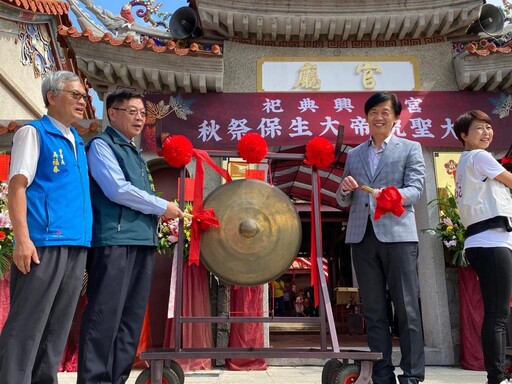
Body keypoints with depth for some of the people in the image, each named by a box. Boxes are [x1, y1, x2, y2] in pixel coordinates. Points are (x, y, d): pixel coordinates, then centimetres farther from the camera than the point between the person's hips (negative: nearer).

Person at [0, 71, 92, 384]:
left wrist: (87, 237, 15)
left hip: (77, 243, 7)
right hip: (44, 242, -7)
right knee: (26, 324, -3)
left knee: (58, 327, 12)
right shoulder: (33, 132, 1)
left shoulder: (78, 142, 19)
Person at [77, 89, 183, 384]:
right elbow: (117, 189, -13)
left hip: (143, 240, 8)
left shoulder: (135, 153, 24)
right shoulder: (102, 145, 0)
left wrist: (161, 215, 7)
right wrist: (162, 207, -7)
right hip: (115, 238, -8)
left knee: (132, 317, 9)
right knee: (105, 315, -6)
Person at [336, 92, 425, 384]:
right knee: (374, 311, 6)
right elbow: (343, 201, 18)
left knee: (407, 307, -2)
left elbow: (416, 189, -4)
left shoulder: (410, 148, 9)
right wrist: (346, 189, -5)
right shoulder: (353, 155, 18)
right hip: (362, 236, 4)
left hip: (398, 234, -3)